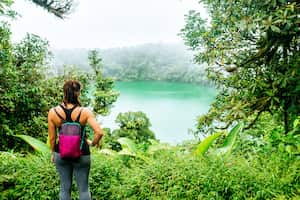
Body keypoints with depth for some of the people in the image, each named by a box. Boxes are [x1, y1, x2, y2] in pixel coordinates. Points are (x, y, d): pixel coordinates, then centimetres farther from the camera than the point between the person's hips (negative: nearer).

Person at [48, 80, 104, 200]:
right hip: (82, 154, -2)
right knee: (83, 188, 15)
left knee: (65, 188, 18)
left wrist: (53, 153, 14)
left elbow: (52, 137, -2)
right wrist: (93, 143, -2)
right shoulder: (85, 112, -17)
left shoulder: (53, 112, -11)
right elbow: (99, 132, -24)